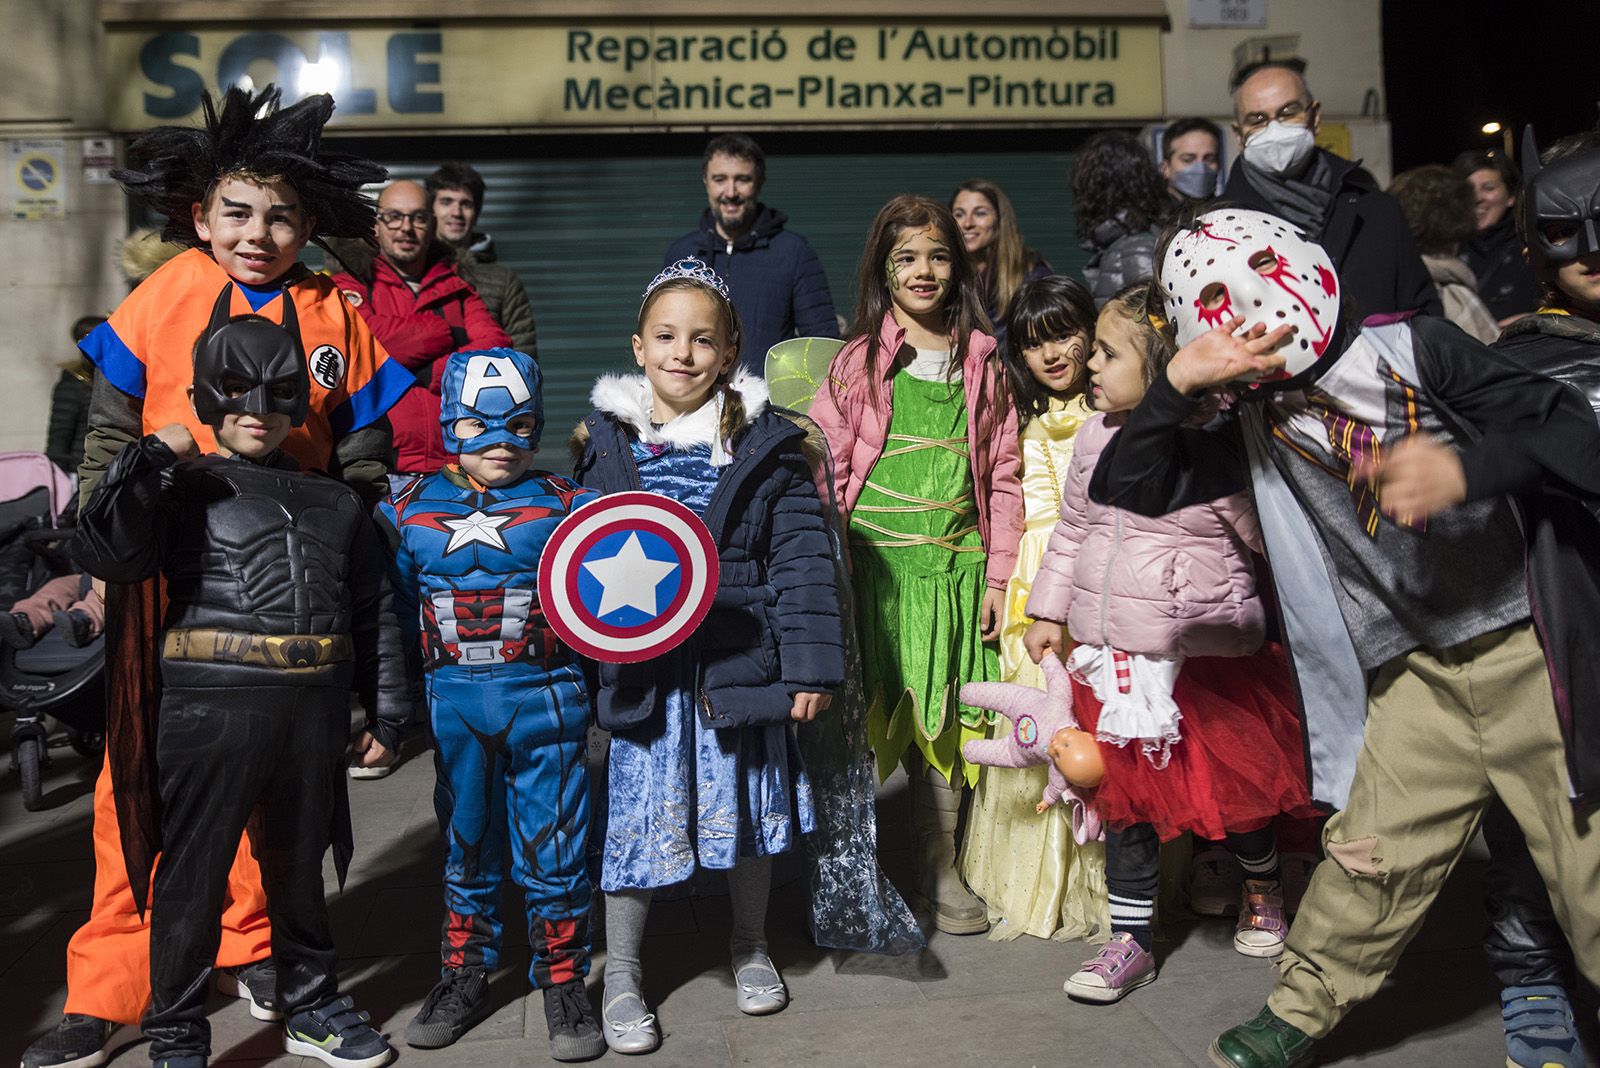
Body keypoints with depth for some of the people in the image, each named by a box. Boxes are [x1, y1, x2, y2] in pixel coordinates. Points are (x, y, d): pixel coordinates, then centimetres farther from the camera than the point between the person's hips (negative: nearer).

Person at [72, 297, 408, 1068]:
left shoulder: (336, 506, 12)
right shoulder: (186, 491, 2)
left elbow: (374, 615, 13)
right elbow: (106, 554, -13)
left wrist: (385, 713, 11)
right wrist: (148, 460, -16)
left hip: (314, 711, 3)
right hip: (210, 706, -3)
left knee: (299, 864, 17)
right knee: (193, 873, 6)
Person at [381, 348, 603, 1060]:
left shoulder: (564, 507, -1)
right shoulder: (410, 511, 4)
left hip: (543, 703, -2)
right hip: (452, 705, 2)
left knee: (552, 853, 5)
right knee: (465, 848, 17)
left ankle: (562, 984, 23)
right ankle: (464, 976, 35)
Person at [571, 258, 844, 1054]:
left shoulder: (766, 446, -3)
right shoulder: (605, 442, 1)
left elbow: (801, 560, -5)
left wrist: (810, 665, -9)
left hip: (742, 661, 0)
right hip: (640, 666, 0)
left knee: (749, 803, 16)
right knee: (636, 811, 6)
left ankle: (750, 946, 40)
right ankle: (620, 977, 26)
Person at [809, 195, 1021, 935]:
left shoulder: (981, 362, 9)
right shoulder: (859, 362, 3)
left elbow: (1003, 475, 9)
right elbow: (826, 473, 2)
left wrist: (997, 576, 4)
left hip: (955, 563, 2)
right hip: (877, 561, -2)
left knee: (947, 715, 5)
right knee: (877, 714, 0)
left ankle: (940, 871, 20)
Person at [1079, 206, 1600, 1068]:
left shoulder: (1409, 348, -6)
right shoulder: (1255, 426, 3)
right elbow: (1126, 487, -2)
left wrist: (1468, 468, -28)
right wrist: (1178, 382, -15)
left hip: (1531, 644, -2)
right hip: (1415, 671, 2)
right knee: (1375, 853, 1)